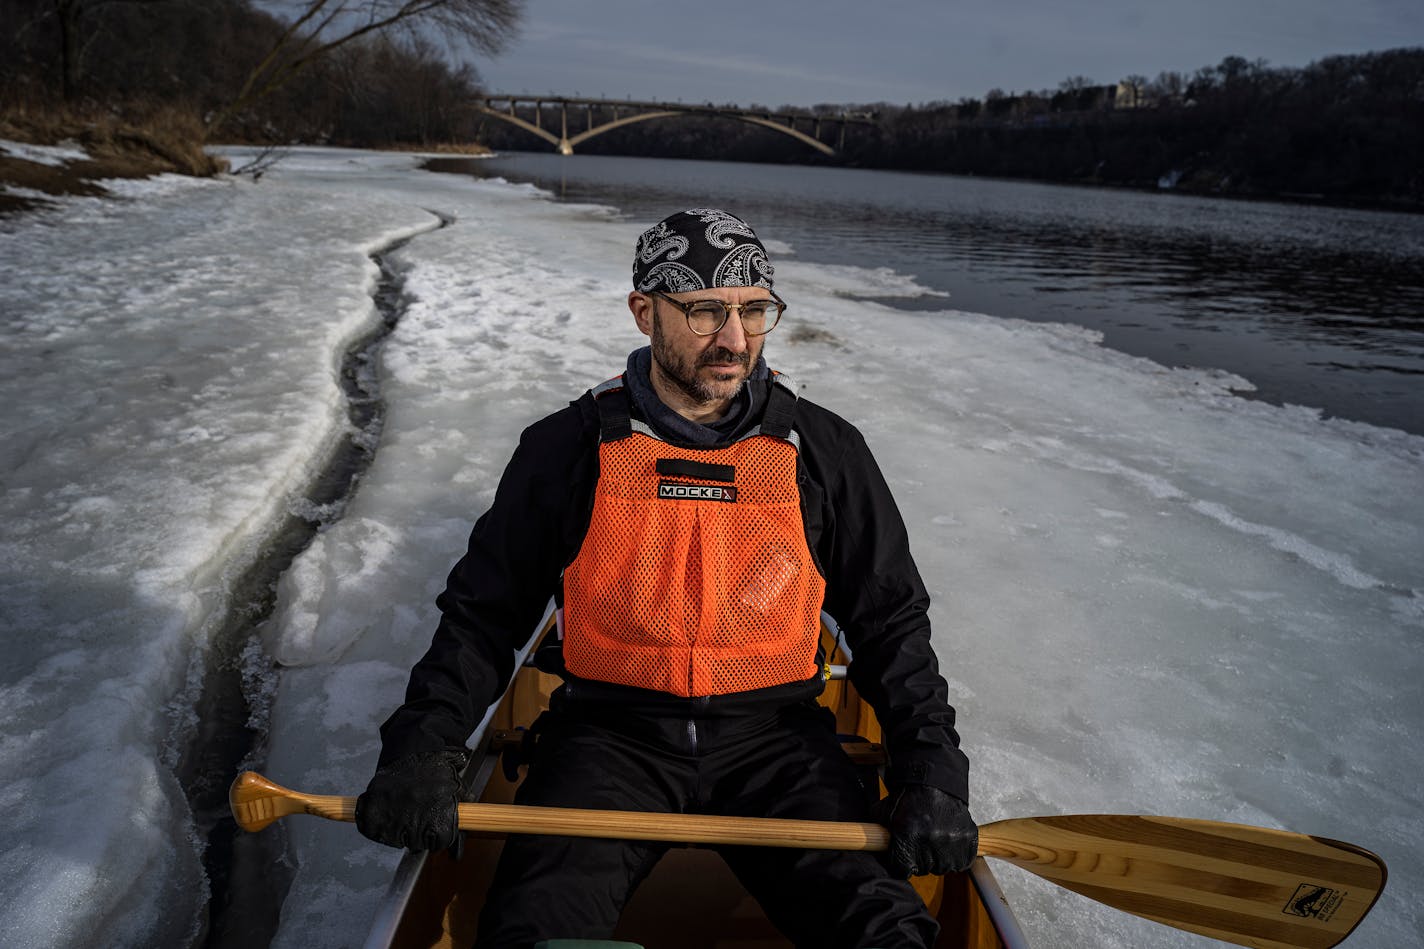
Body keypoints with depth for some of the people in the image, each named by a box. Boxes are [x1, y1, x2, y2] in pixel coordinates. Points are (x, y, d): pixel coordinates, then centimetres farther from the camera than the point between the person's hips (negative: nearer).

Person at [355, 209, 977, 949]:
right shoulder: (567, 449, 0)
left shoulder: (824, 451, 3)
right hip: (610, 731, 0)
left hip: (773, 734, 1)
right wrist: (423, 747, -9)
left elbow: (891, 622, 8)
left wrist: (932, 774, -3)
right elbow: (483, 611, 5)